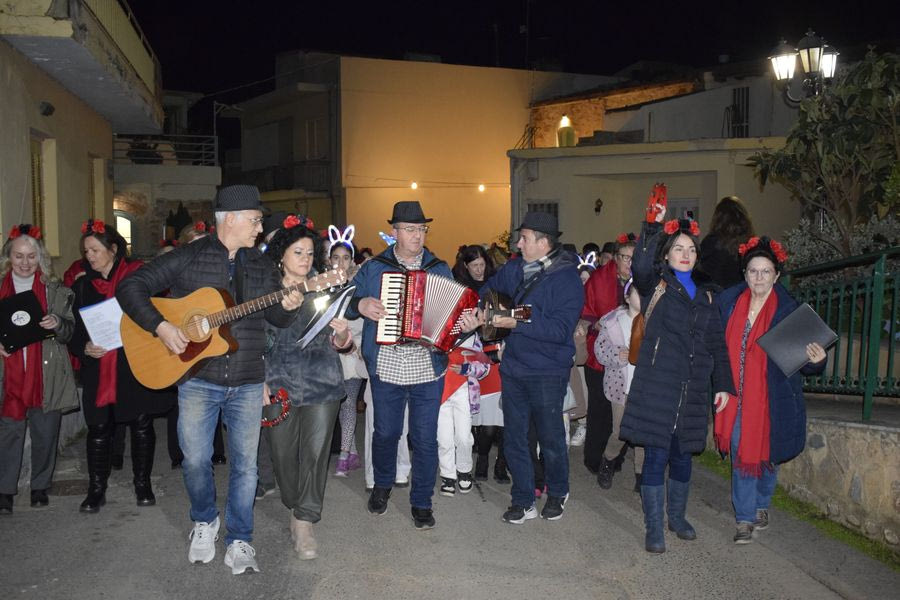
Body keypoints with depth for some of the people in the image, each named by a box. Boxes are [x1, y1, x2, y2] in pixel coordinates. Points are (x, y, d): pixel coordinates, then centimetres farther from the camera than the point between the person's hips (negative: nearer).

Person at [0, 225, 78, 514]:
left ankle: (40, 486, 24)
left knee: (45, 434, 8)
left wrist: (58, 324, -18)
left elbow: (70, 332, 4)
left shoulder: (56, 290, 4)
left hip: (47, 374, 0)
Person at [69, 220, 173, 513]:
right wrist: (84, 348, -8)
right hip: (99, 370, 3)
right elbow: (74, 330, 11)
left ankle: (143, 484, 22)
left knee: (142, 424, 6)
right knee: (99, 428, 4)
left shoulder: (139, 276, -1)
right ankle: (96, 489, 19)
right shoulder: (82, 286, 10)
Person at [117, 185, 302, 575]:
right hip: (198, 379, -2)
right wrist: (161, 327, -17)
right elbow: (131, 287, -6)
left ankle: (239, 541, 21)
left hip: (248, 383, 3)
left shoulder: (262, 266, 8)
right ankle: (204, 522, 33)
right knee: (195, 459, 5)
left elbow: (278, 318, 11)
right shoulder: (188, 257, -4)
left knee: (245, 463, 6)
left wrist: (289, 307, -12)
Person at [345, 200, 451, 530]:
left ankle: (421, 502, 22)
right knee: (386, 432, 15)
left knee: (425, 438, 6)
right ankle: (382, 485, 41)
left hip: (428, 369, 0)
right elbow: (344, 302, 5)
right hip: (385, 368, 0)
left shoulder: (440, 269, 7)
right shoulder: (373, 268, 4)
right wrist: (360, 304, -16)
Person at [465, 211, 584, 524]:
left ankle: (557, 493, 37)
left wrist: (516, 323, -27)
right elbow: (488, 290, 19)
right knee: (514, 438, 11)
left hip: (547, 372, -6)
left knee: (550, 439, 11)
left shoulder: (567, 279, -16)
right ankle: (523, 501, 26)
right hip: (514, 366, 6)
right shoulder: (515, 268, 3)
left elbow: (560, 329, -24)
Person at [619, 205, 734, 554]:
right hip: (657, 386, -5)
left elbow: (717, 343, 16)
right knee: (656, 457, -1)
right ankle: (654, 529, 11)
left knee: (682, 457, 15)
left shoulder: (705, 294, 16)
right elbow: (640, 267, -23)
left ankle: (677, 517, 35)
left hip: (692, 389, 5)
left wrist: (724, 385, 11)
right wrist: (653, 226, -27)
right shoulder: (656, 284, 2)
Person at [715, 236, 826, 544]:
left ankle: (761, 504, 37)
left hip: (771, 398, -1)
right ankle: (745, 519, 13)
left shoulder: (788, 309, -7)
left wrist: (815, 361, -28)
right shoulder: (729, 302, 1)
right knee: (741, 454, 2)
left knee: (765, 453, 12)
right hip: (736, 395, 2)